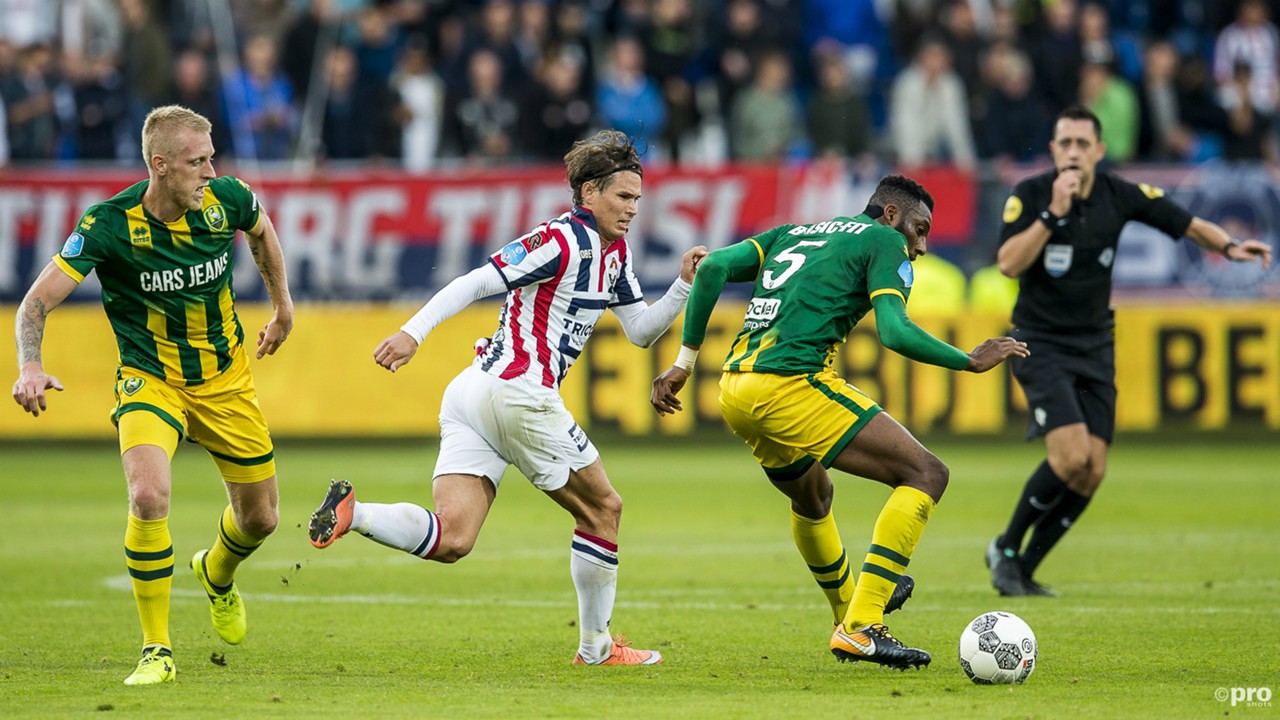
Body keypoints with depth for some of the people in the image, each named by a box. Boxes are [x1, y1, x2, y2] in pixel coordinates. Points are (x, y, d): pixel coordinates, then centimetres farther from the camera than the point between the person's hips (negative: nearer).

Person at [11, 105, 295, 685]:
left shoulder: (226, 199, -13)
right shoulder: (110, 224, -23)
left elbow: (260, 228, 13)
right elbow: (38, 300, -23)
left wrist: (282, 305, 21)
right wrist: (30, 366, -41)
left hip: (225, 378, 4)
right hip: (149, 378, -4)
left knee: (259, 517, 11)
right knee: (149, 496, -29)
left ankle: (217, 574, 50)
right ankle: (156, 651, -14)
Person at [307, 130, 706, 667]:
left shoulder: (615, 254, 19)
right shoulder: (562, 241, -10)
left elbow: (641, 331, 24)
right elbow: (476, 282, -16)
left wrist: (684, 284, 10)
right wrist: (414, 331, -25)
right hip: (518, 392, -9)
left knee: (450, 540, -8)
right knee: (603, 509, 8)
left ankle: (351, 512, -24)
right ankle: (596, 646, 17)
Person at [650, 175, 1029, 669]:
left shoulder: (792, 234, 27)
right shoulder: (884, 241, 7)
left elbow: (713, 267, 14)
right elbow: (894, 332, -9)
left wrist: (685, 360, 15)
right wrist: (971, 361, 1)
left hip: (734, 392, 8)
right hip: (790, 384, -8)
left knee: (813, 499, 34)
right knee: (926, 474, -5)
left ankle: (848, 611, 51)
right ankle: (861, 628, -14)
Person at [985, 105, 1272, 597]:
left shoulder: (1121, 195, -3)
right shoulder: (1029, 196, -12)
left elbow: (1188, 224, 7)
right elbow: (1008, 264, -23)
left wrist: (1229, 246, -11)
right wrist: (1053, 213, -28)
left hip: (1095, 346, 4)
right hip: (1041, 344, -4)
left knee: (1091, 473, -3)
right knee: (1071, 455, -21)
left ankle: (1022, 572, 11)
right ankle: (1006, 548, -1)